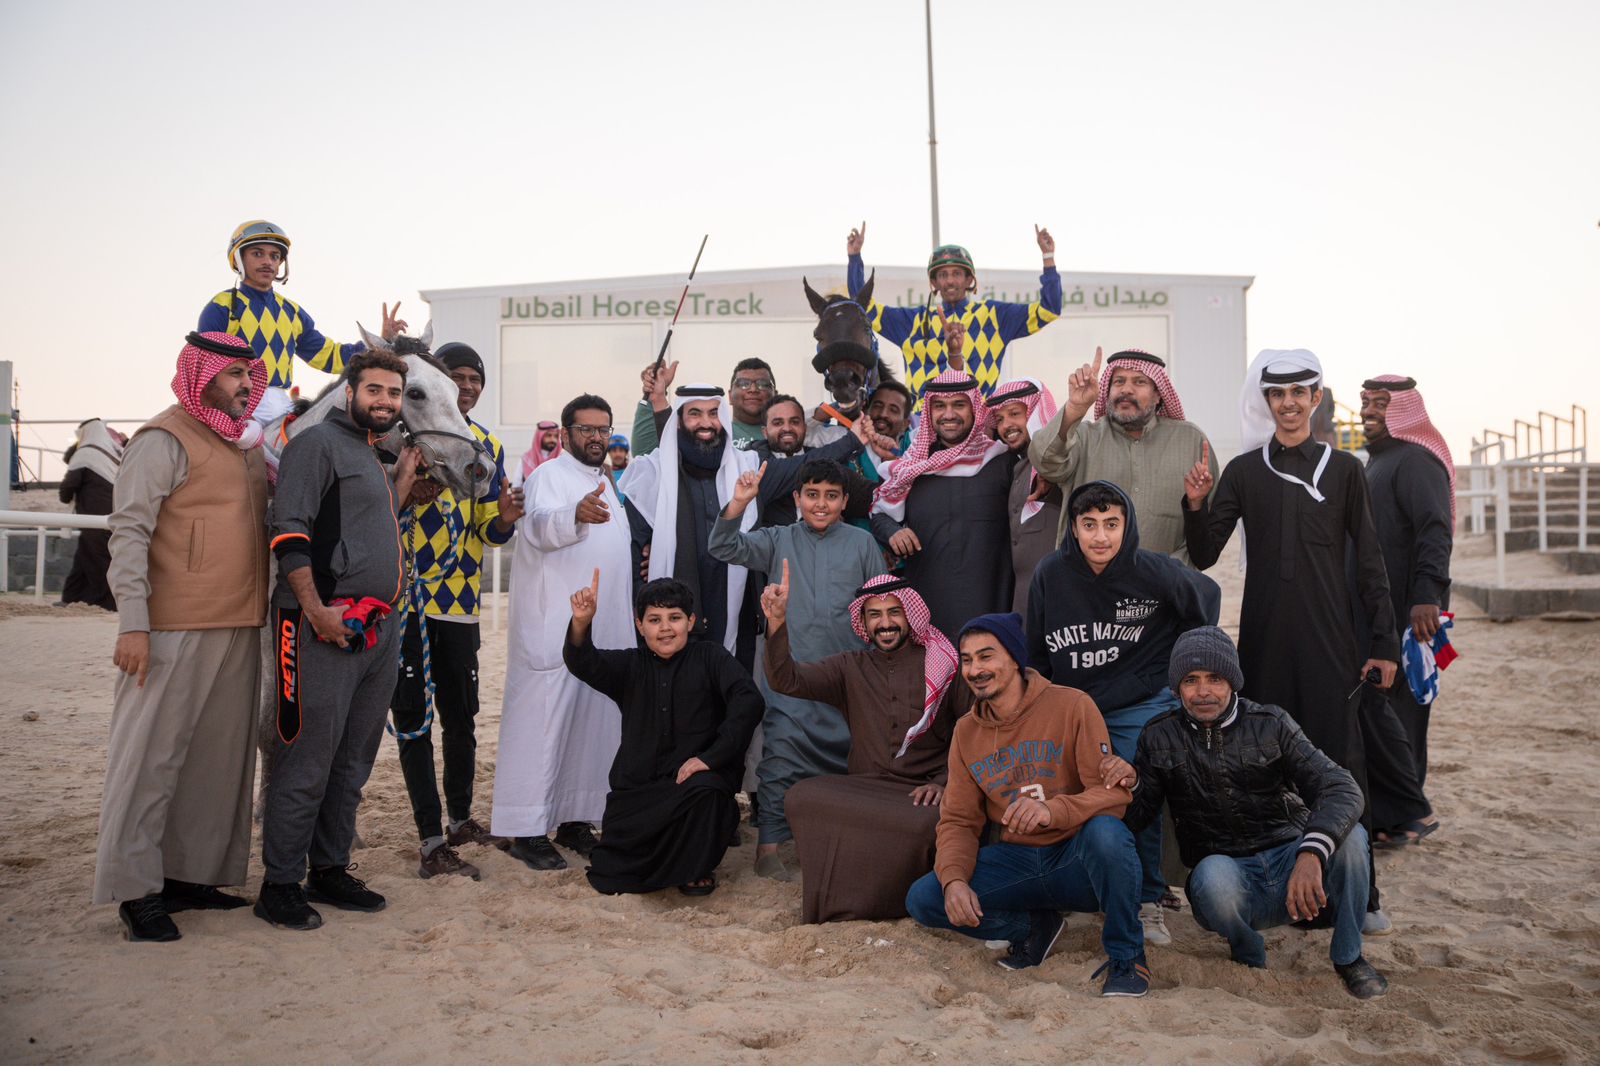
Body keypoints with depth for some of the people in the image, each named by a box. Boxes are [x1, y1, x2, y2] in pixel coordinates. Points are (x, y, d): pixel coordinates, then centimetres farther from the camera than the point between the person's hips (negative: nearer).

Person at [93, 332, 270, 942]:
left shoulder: (247, 449, 18)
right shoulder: (165, 440, -6)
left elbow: (282, 515, 28)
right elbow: (129, 532, -13)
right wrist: (133, 622, -19)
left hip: (238, 630, 8)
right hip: (173, 631, -8)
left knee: (219, 757, 11)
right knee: (152, 756, -2)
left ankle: (190, 874, 21)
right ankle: (135, 889, 6)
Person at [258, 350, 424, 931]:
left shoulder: (372, 456, 21)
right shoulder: (318, 442, -5)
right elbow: (289, 530, -15)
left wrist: (403, 478, 16)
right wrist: (316, 610, -21)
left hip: (378, 628, 9)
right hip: (324, 627, -9)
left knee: (352, 763, 14)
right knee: (306, 764, -3)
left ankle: (330, 870, 25)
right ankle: (280, 885, 8)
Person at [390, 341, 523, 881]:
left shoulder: (489, 446, 11)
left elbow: (487, 531, 10)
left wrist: (504, 518, -12)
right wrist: (410, 492, -21)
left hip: (459, 599, 5)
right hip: (403, 594, -4)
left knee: (461, 715, 14)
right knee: (413, 717, 0)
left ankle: (460, 817, 32)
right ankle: (431, 841, 6)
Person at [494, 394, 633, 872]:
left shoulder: (605, 483, 20)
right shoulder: (549, 476, -6)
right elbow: (541, 525, -28)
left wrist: (628, 618, 26)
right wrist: (577, 515, -49)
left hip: (605, 631, 8)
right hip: (553, 630, -8)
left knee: (593, 724, 11)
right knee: (542, 724, -6)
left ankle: (574, 820, 21)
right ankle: (527, 829, 0)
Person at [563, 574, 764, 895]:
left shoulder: (710, 657, 0)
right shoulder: (629, 665, 8)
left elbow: (748, 700, -15)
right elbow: (583, 663, -12)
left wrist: (711, 756, -24)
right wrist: (581, 623, -33)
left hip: (694, 776, -3)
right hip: (637, 787, 3)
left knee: (705, 789, -37)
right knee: (609, 878, -7)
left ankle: (698, 867, -6)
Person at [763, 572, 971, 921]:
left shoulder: (943, 663, 6)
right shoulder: (851, 667, 13)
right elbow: (786, 680, 1)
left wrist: (945, 781, -10)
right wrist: (777, 622, -14)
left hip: (924, 792, -2)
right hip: (864, 788, 2)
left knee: (928, 823, -36)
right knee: (800, 796, -26)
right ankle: (835, 901, -8)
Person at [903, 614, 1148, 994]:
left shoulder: (1071, 706, -11)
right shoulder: (966, 732, 5)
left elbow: (1115, 792, -18)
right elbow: (958, 821, 5)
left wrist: (1052, 810, -38)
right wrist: (954, 879, -16)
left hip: (1078, 860, -4)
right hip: (1016, 861, 4)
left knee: (1106, 831, -38)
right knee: (922, 900, -15)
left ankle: (1126, 955, -11)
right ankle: (1034, 927, 7)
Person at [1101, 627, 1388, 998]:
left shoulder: (1270, 724, -2)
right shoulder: (1161, 737, 2)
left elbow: (1342, 789, -16)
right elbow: (1138, 819, 2)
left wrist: (1311, 854, -35)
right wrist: (1131, 785, -22)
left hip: (1290, 861, 1)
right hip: (1231, 875, -1)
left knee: (1349, 835, -29)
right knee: (1213, 875, -36)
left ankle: (1348, 957, -1)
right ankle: (1250, 960, -1)